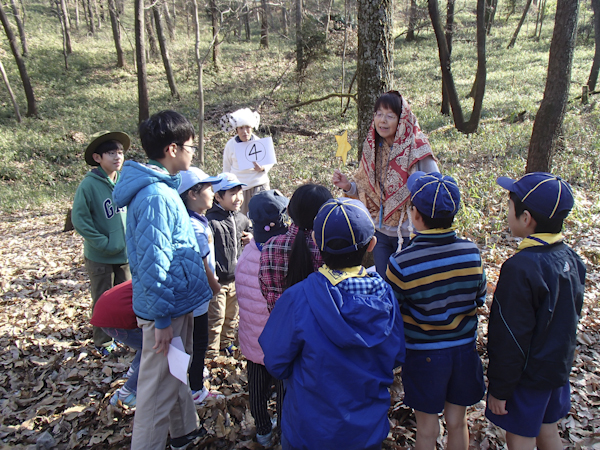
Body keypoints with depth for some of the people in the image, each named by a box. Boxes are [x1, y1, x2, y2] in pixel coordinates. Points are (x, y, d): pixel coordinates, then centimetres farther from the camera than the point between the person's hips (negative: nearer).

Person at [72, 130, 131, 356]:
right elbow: (79, 219, -15)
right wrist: (103, 242, -18)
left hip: (125, 254, 4)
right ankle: (103, 342, 28)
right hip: (100, 257, -4)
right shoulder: (89, 184, -15)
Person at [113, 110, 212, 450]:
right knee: (159, 388, 6)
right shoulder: (157, 196, -25)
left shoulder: (162, 186, 6)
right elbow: (153, 264, -27)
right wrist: (162, 319, -21)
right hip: (168, 310, -10)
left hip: (176, 303, 10)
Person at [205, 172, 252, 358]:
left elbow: (250, 230, 25)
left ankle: (227, 343, 40)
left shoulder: (241, 219, 5)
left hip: (235, 278, 7)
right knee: (216, 318, 0)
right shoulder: (211, 221, -18)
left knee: (232, 315, 21)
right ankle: (211, 352, 17)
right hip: (217, 280, -7)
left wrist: (251, 238, 2)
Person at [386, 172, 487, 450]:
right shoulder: (472, 252, -11)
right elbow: (479, 299, 2)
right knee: (457, 422, 23)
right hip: (464, 348, 4)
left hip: (423, 354, -3)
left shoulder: (402, 264, -24)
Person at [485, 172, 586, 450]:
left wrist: (499, 388, -14)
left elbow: (511, 337, -25)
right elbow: (571, 314, 9)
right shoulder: (569, 257, -3)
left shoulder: (521, 268, -29)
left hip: (528, 374, -8)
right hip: (559, 365, 8)